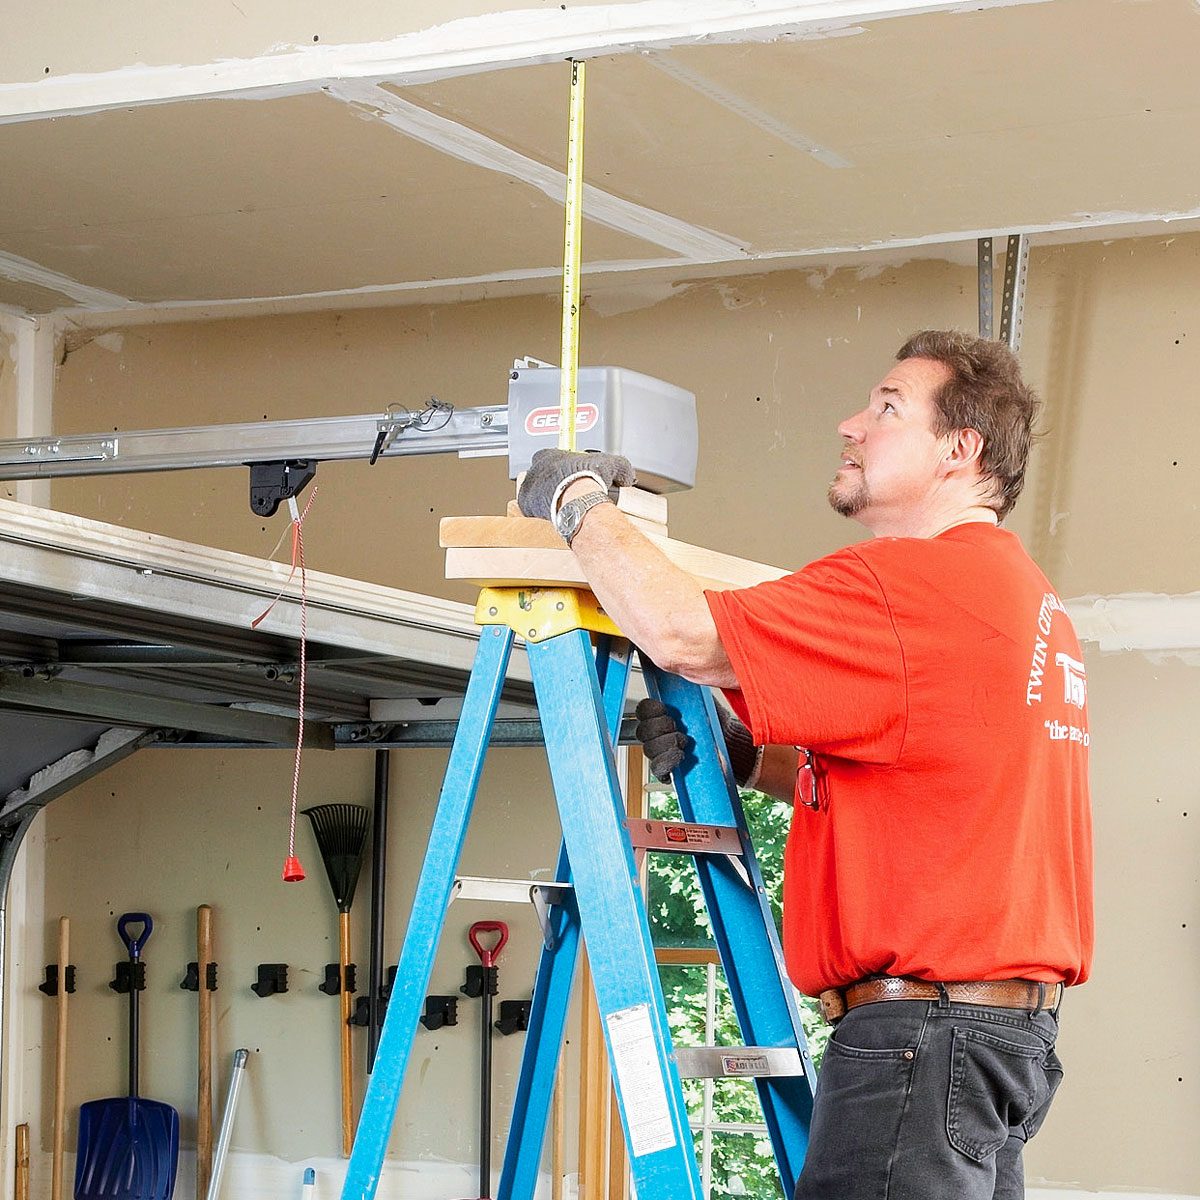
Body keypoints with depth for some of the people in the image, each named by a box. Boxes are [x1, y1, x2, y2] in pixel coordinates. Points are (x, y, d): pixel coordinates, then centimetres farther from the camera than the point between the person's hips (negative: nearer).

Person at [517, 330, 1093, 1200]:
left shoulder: (918, 580, -14)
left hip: (924, 1024, -10)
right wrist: (743, 754, 10)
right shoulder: (1033, 601, 19)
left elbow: (683, 633, -18)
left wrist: (580, 501, -2)